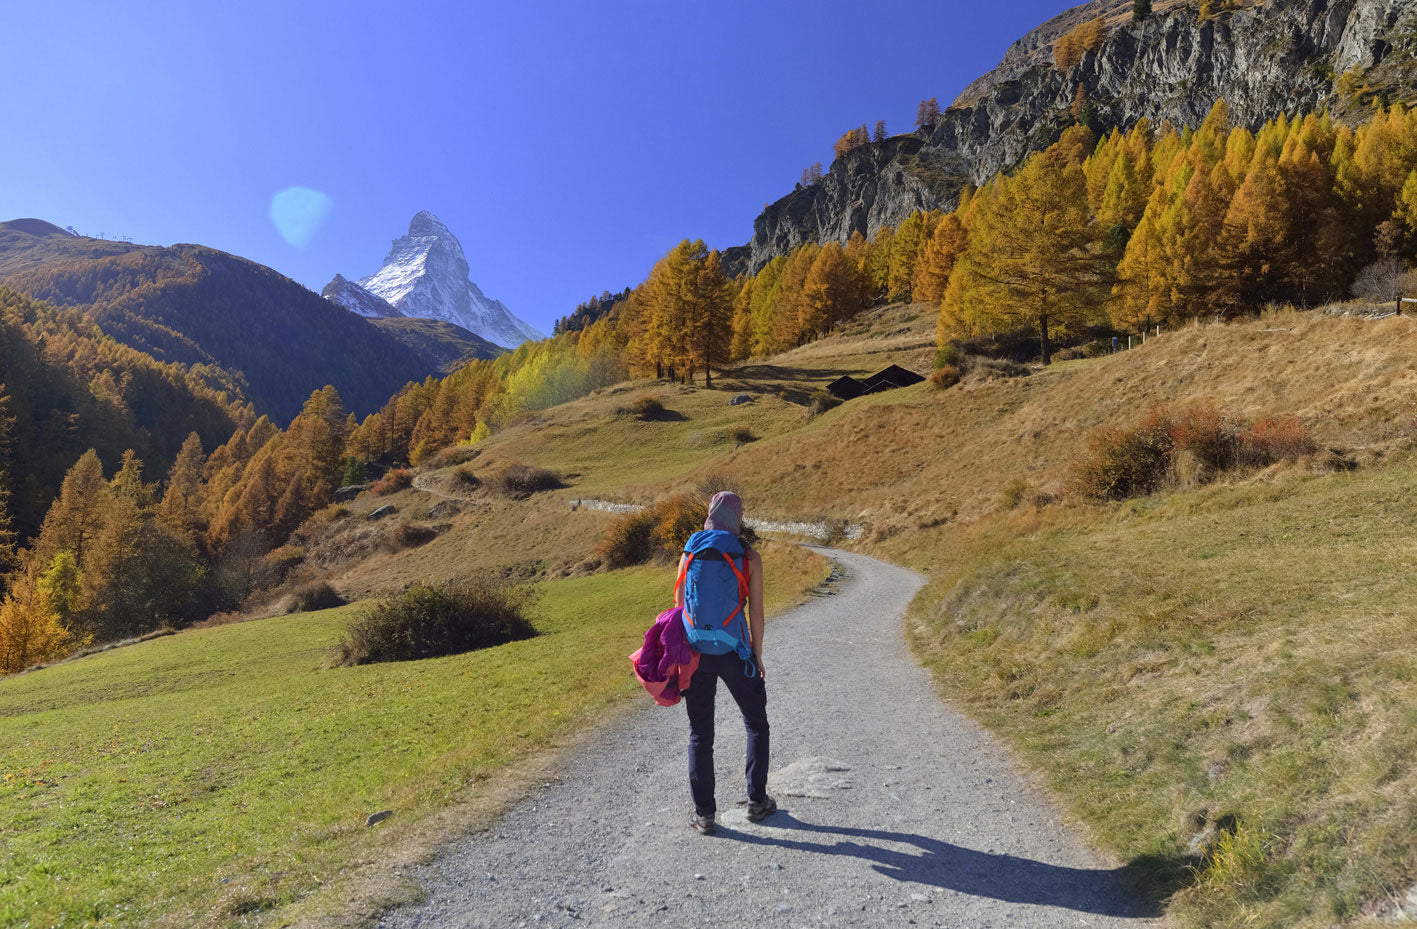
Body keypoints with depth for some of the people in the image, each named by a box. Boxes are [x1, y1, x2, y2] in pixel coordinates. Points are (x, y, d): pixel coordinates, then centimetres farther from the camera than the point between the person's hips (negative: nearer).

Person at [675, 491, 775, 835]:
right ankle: (757, 802, 25)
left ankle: (704, 814, 15)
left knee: (700, 733, 11)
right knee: (756, 725, 19)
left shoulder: (689, 554, 0)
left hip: (696, 652, 2)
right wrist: (757, 655, 6)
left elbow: (679, 607, 3)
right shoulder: (750, 558, -5)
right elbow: (756, 612, -5)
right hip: (734, 652, -1)